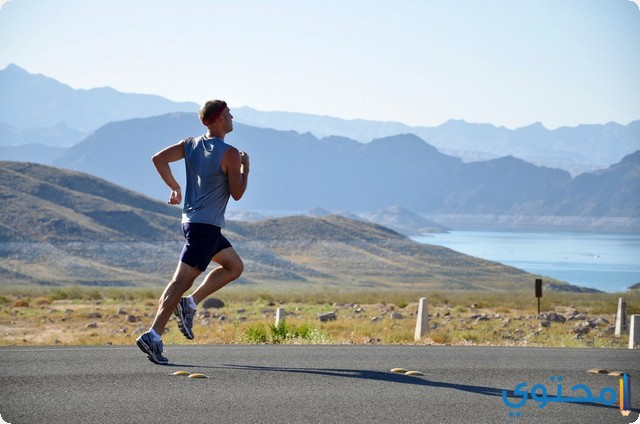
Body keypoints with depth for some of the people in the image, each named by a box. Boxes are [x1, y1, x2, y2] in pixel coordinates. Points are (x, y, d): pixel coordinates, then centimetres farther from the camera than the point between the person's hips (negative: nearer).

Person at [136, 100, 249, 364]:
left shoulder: (191, 144, 8)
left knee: (235, 266, 20)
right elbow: (237, 194, -9)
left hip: (192, 220, 9)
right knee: (182, 280, -10)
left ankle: (190, 303, 10)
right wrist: (245, 167, 5)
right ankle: (153, 336, -14)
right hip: (206, 225, -9)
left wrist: (174, 187, 12)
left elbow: (159, 159, 3)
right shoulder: (230, 154, -12)